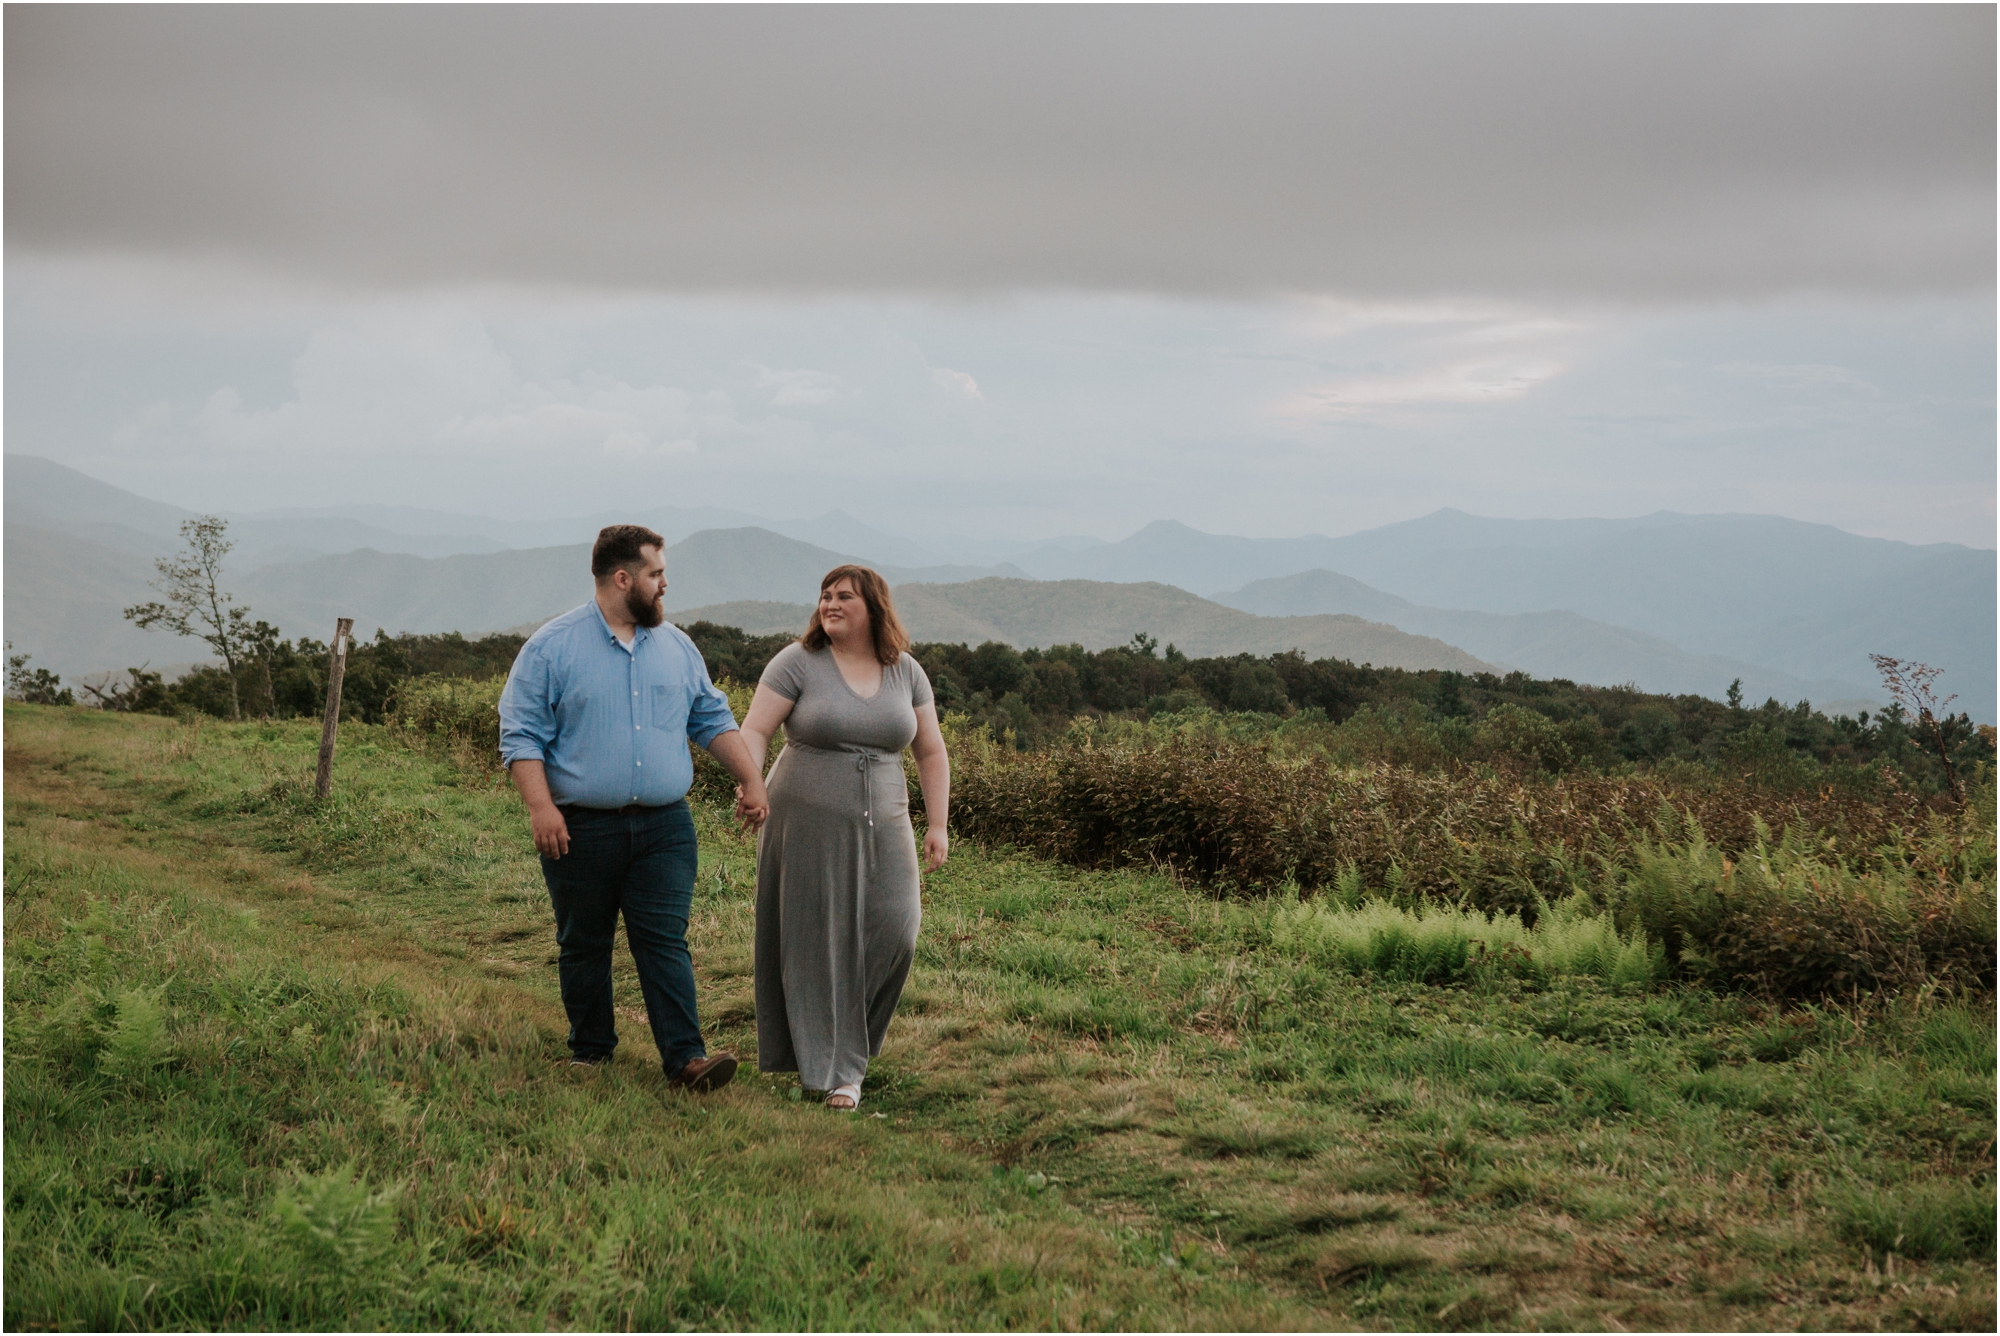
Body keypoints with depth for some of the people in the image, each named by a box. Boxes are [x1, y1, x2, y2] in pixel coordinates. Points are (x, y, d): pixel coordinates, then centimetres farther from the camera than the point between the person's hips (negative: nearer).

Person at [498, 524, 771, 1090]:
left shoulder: (676, 647, 12)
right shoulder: (552, 647, -2)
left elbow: (713, 719, 19)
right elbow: (522, 734, -6)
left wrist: (751, 779, 11)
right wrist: (540, 806, -17)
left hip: (664, 829, 2)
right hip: (581, 829, -2)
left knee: (666, 942, -5)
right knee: (584, 946, 8)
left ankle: (686, 1057, -8)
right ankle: (590, 1052, 21)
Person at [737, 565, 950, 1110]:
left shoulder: (906, 672, 7)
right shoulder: (797, 662, -3)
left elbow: (931, 753, 12)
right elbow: (754, 731, -6)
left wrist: (938, 825, 5)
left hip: (881, 829, 3)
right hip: (807, 825, -3)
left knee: (892, 931, -10)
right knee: (820, 945, -2)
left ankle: (849, 1031, 13)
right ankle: (838, 1070, 5)